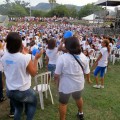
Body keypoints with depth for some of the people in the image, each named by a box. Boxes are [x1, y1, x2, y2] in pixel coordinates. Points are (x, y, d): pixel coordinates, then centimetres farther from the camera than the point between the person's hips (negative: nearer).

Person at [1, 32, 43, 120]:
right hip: (23, 91, -5)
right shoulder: (25, 57, -25)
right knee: (33, 102, 26)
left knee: (18, 108, 29)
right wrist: (36, 58, -5)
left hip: (9, 91, 5)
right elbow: (34, 73, -12)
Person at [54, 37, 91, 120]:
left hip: (66, 85, -5)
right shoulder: (83, 57, -8)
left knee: (63, 103, 16)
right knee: (78, 98, 31)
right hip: (79, 84, 5)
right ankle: (81, 113, 54)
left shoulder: (62, 57, -23)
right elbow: (87, 72, 2)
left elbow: (57, 75, -19)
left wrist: (57, 82, 0)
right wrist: (88, 78, 22)